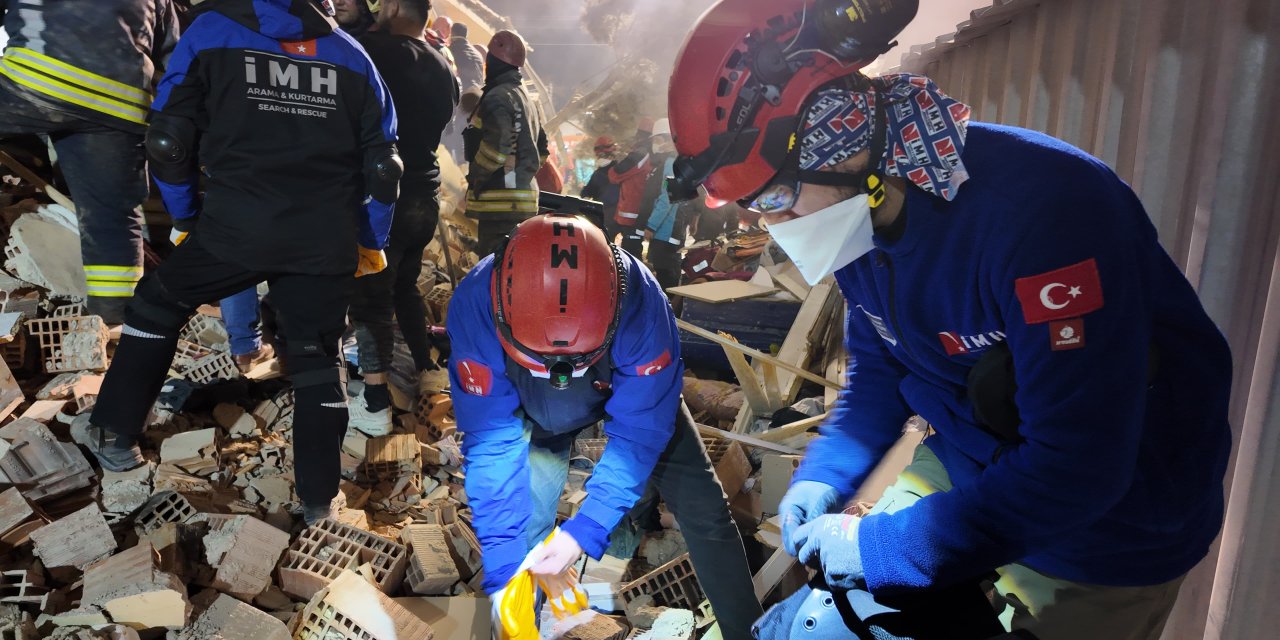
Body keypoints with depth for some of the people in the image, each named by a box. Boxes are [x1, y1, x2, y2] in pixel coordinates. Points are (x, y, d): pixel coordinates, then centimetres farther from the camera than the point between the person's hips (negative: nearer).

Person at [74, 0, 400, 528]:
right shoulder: (351, 54, 11)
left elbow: (168, 140, 4)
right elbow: (381, 163, 9)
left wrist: (185, 219, 17)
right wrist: (371, 242, 18)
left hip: (236, 224, -1)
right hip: (325, 239, 2)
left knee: (158, 303, 24)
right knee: (316, 359, 13)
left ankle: (115, 434, 30)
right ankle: (318, 498, 16)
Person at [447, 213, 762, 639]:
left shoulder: (640, 302, -40)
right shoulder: (475, 306, -37)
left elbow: (637, 432, -30)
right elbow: (492, 443, -30)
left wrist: (584, 532, -37)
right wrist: (505, 570, -32)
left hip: (628, 391, 0)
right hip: (534, 410, 1)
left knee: (704, 511, -3)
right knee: (519, 522, -13)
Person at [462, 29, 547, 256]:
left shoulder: (498, 97, -10)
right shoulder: (527, 99, 21)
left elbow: (496, 146, -23)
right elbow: (541, 149, 25)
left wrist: (475, 177, -10)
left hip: (500, 200, -10)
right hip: (523, 195, 10)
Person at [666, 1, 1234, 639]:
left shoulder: (1039, 204, -33)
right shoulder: (858, 218, -9)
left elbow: (1077, 464, -34)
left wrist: (882, 547, -28)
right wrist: (821, 477, -8)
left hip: (1111, 523, -6)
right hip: (970, 465, 6)